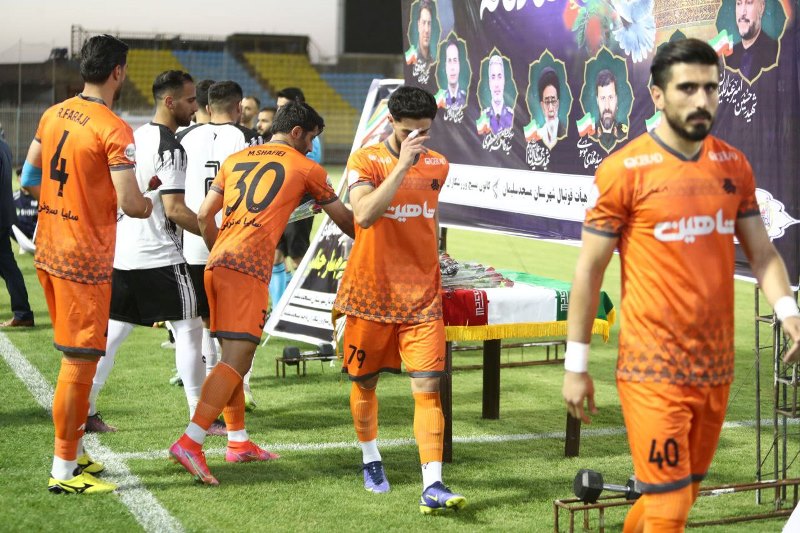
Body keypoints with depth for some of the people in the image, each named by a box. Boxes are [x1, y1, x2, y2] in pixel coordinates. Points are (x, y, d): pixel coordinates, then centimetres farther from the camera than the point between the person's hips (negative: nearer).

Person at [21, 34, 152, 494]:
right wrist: (151, 203, 1)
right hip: (85, 260, -8)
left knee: (77, 355, 19)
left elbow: (30, 177, 16)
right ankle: (64, 471, 4)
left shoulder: (53, 115, 7)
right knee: (81, 360, -2)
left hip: (49, 249, 8)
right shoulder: (114, 130, -17)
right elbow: (130, 204, -20)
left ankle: (74, 451, 28)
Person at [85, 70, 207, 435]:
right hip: (159, 256, -8)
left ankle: (85, 411, 11)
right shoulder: (170, 148, -14)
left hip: (121, 252, 8)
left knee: (113, 330, 12)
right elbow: (174, 209, -19)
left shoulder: (136, 137, 12)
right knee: (188, 329, 2)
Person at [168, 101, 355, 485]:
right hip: (248, 267, -7)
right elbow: (344, 219, 19)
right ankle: (189, 443, -22)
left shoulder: (236, 159, 21)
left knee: (232, 355, 17)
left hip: (215, 264, 7)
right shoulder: (306, 168, 8)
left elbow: (203, 216, 17)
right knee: (237, 359, -11)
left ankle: (238, 441, 24)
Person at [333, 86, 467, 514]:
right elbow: (364, 215, -27)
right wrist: (402, 164, -27)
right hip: (370, 295, -2)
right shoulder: (365, 161, -9)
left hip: (421, 298, 2)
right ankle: (371, 459, 38)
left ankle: (432, 486, -13)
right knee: (365, 382, 13)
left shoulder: (438, 166, 5)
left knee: (428, 387, -9)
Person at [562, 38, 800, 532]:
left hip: (716, 366, 5)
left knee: (685, 491, 17)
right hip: (654, 368, -5)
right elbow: (590, 269, -4)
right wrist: (576, 366, -2)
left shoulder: (735, 166, 6)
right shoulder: (624, 170, -9)